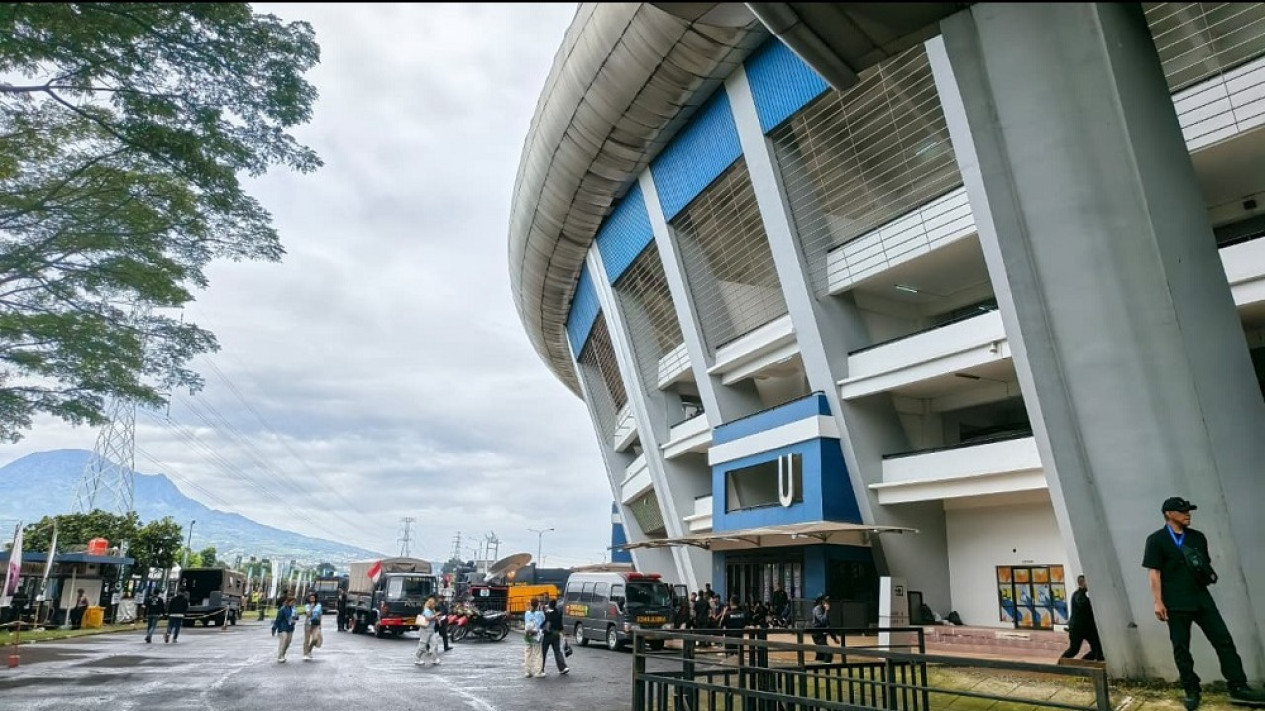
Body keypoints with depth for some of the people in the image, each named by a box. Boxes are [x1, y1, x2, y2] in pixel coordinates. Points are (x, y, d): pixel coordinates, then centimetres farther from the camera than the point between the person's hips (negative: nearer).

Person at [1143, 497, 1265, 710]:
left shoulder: (1197, 537, 12)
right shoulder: (1156, 540, -4)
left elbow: (1206, 565, 21)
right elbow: (1154, 572, -7)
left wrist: (1209, 574, -2)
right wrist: (1158, 602, -12)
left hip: (1201, 598, 5)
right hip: (1175, 603, -5)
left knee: (1223, 640, 2)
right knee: (1181, 648, 2)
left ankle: (1238, 687, 11)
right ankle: (1192, 691, 13)